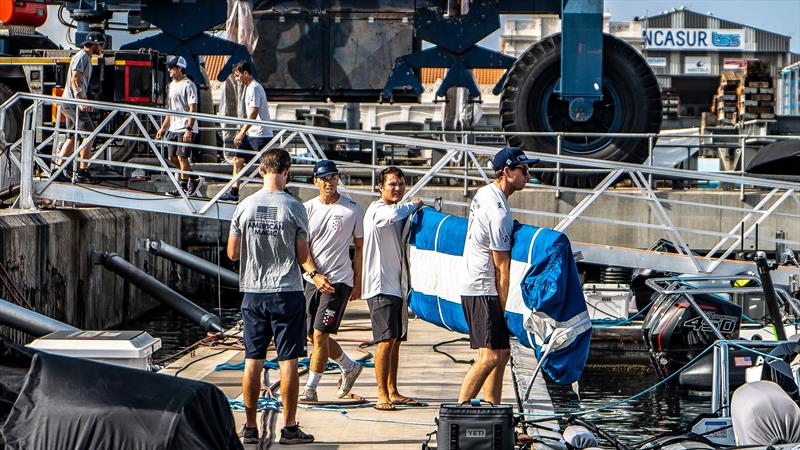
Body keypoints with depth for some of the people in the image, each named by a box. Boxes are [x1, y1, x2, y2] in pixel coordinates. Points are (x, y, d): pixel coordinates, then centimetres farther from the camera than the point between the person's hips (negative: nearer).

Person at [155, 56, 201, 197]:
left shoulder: (188, 85, -11)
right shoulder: (172, 85, 16)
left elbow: (193, 109, -16)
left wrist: (189, 129, -23)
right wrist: (163, 128, 20)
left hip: (186, 129, -9)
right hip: (173, 128, 9)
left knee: (182, 157, -7)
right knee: (172, 157, 8)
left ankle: (183, 188, 1)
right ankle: (193, 179, 22)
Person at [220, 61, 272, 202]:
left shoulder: (254, 88, -15)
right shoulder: (249, 88, 15)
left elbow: (253, 114, -22)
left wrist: (242, 133, -20)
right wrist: (241, 133, 21)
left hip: (260, 135, -10)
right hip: (252, 134, 10)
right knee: (238, 160, 11)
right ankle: (234, 192, 16)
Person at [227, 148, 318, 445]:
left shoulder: (244, 207, -1)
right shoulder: (294, 208, -8)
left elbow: (232, 253, 4)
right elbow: (303, 256, -5)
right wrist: (315, 274, 17)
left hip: (253, 292, 3)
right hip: (287, 292, -3)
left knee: (253, 360, 8)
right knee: (288, 361, 2)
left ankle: (250, 428, 11)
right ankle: (289, 428, 4)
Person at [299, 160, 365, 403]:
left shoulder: (353, 209, -2)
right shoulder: (307, 208, 4)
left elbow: (360, 247, 6)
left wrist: (358, 282, 5)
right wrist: (315, 273, -13)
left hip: (340, 280, -5)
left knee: (320, 334, -11)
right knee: (314, 335, 12)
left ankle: (310, 388, -5)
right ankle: (349, 367, 34)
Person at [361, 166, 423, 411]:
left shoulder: (399, 212, 20)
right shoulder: (377, 209, -9)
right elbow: (392, 215, -33)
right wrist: (413, 205, -15)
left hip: (397, 285, 9)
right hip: (380, 286, -9)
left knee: (396, 340, 11)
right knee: (386, 340, -13)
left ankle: (392, 393, 16)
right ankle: (382, 395, -12)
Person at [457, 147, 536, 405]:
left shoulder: (483, 193, 10)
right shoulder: (499, 214, -20)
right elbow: (502, 269, -16)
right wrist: (505, 310, -11)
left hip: (473, 288, 10)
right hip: (483, 292, -10)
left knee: (502, 353, 13)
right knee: (491, 356, -16)